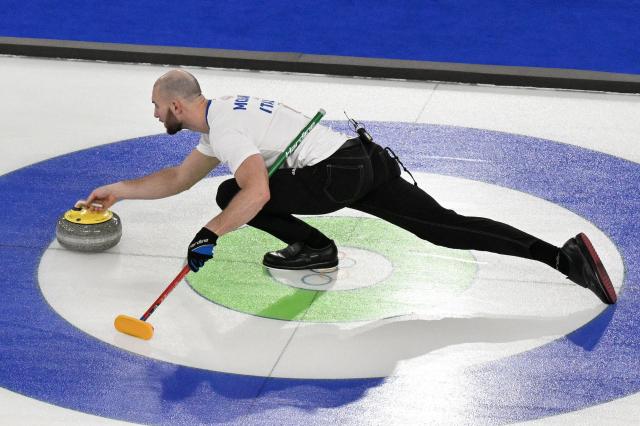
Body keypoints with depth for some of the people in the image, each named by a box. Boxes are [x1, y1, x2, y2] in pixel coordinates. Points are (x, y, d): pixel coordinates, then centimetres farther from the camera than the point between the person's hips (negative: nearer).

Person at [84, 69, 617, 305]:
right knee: (448, 226, 0)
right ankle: (565, 254, -12)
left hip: (338, 174, -9)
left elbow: (256, 193, -23)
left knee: (231, 195, -3)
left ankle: (313, 247, 2)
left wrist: (209, 235, -16)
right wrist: (119, 190, 36)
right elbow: (178, 179, 36)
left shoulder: (224, 129, -8)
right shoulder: (224, 115, 23)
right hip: (366, 161, 9)